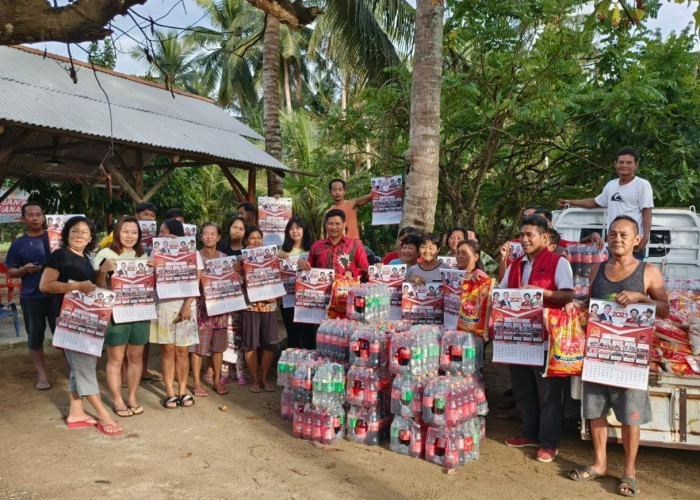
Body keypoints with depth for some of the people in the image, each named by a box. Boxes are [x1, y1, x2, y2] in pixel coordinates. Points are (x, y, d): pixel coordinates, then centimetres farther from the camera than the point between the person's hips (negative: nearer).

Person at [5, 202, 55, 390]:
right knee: (35, 338, 7)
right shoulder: (18, 244, 5)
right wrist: (24, 270, -11)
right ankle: (42, 375, 20)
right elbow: (10, 272, 9)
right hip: (31, 297, 1)